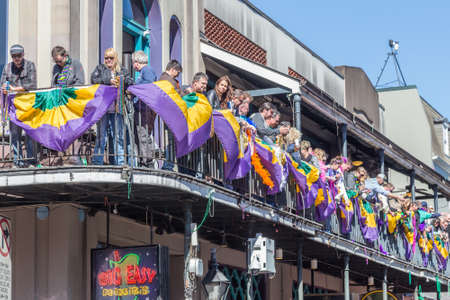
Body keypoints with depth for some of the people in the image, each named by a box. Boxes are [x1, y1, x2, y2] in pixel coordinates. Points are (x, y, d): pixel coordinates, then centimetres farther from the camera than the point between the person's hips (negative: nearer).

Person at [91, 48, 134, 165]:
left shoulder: (122, 70, 17)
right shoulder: (100, 68, 12)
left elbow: (130, 81, 6)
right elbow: (93, 79, -4)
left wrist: (123, 80, -14)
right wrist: (109, 81, -13)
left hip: (117, 107, 2)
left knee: (118, 136, 5)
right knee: (101, 134, -4)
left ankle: (119, 162, 10)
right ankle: (97, 162, -1)